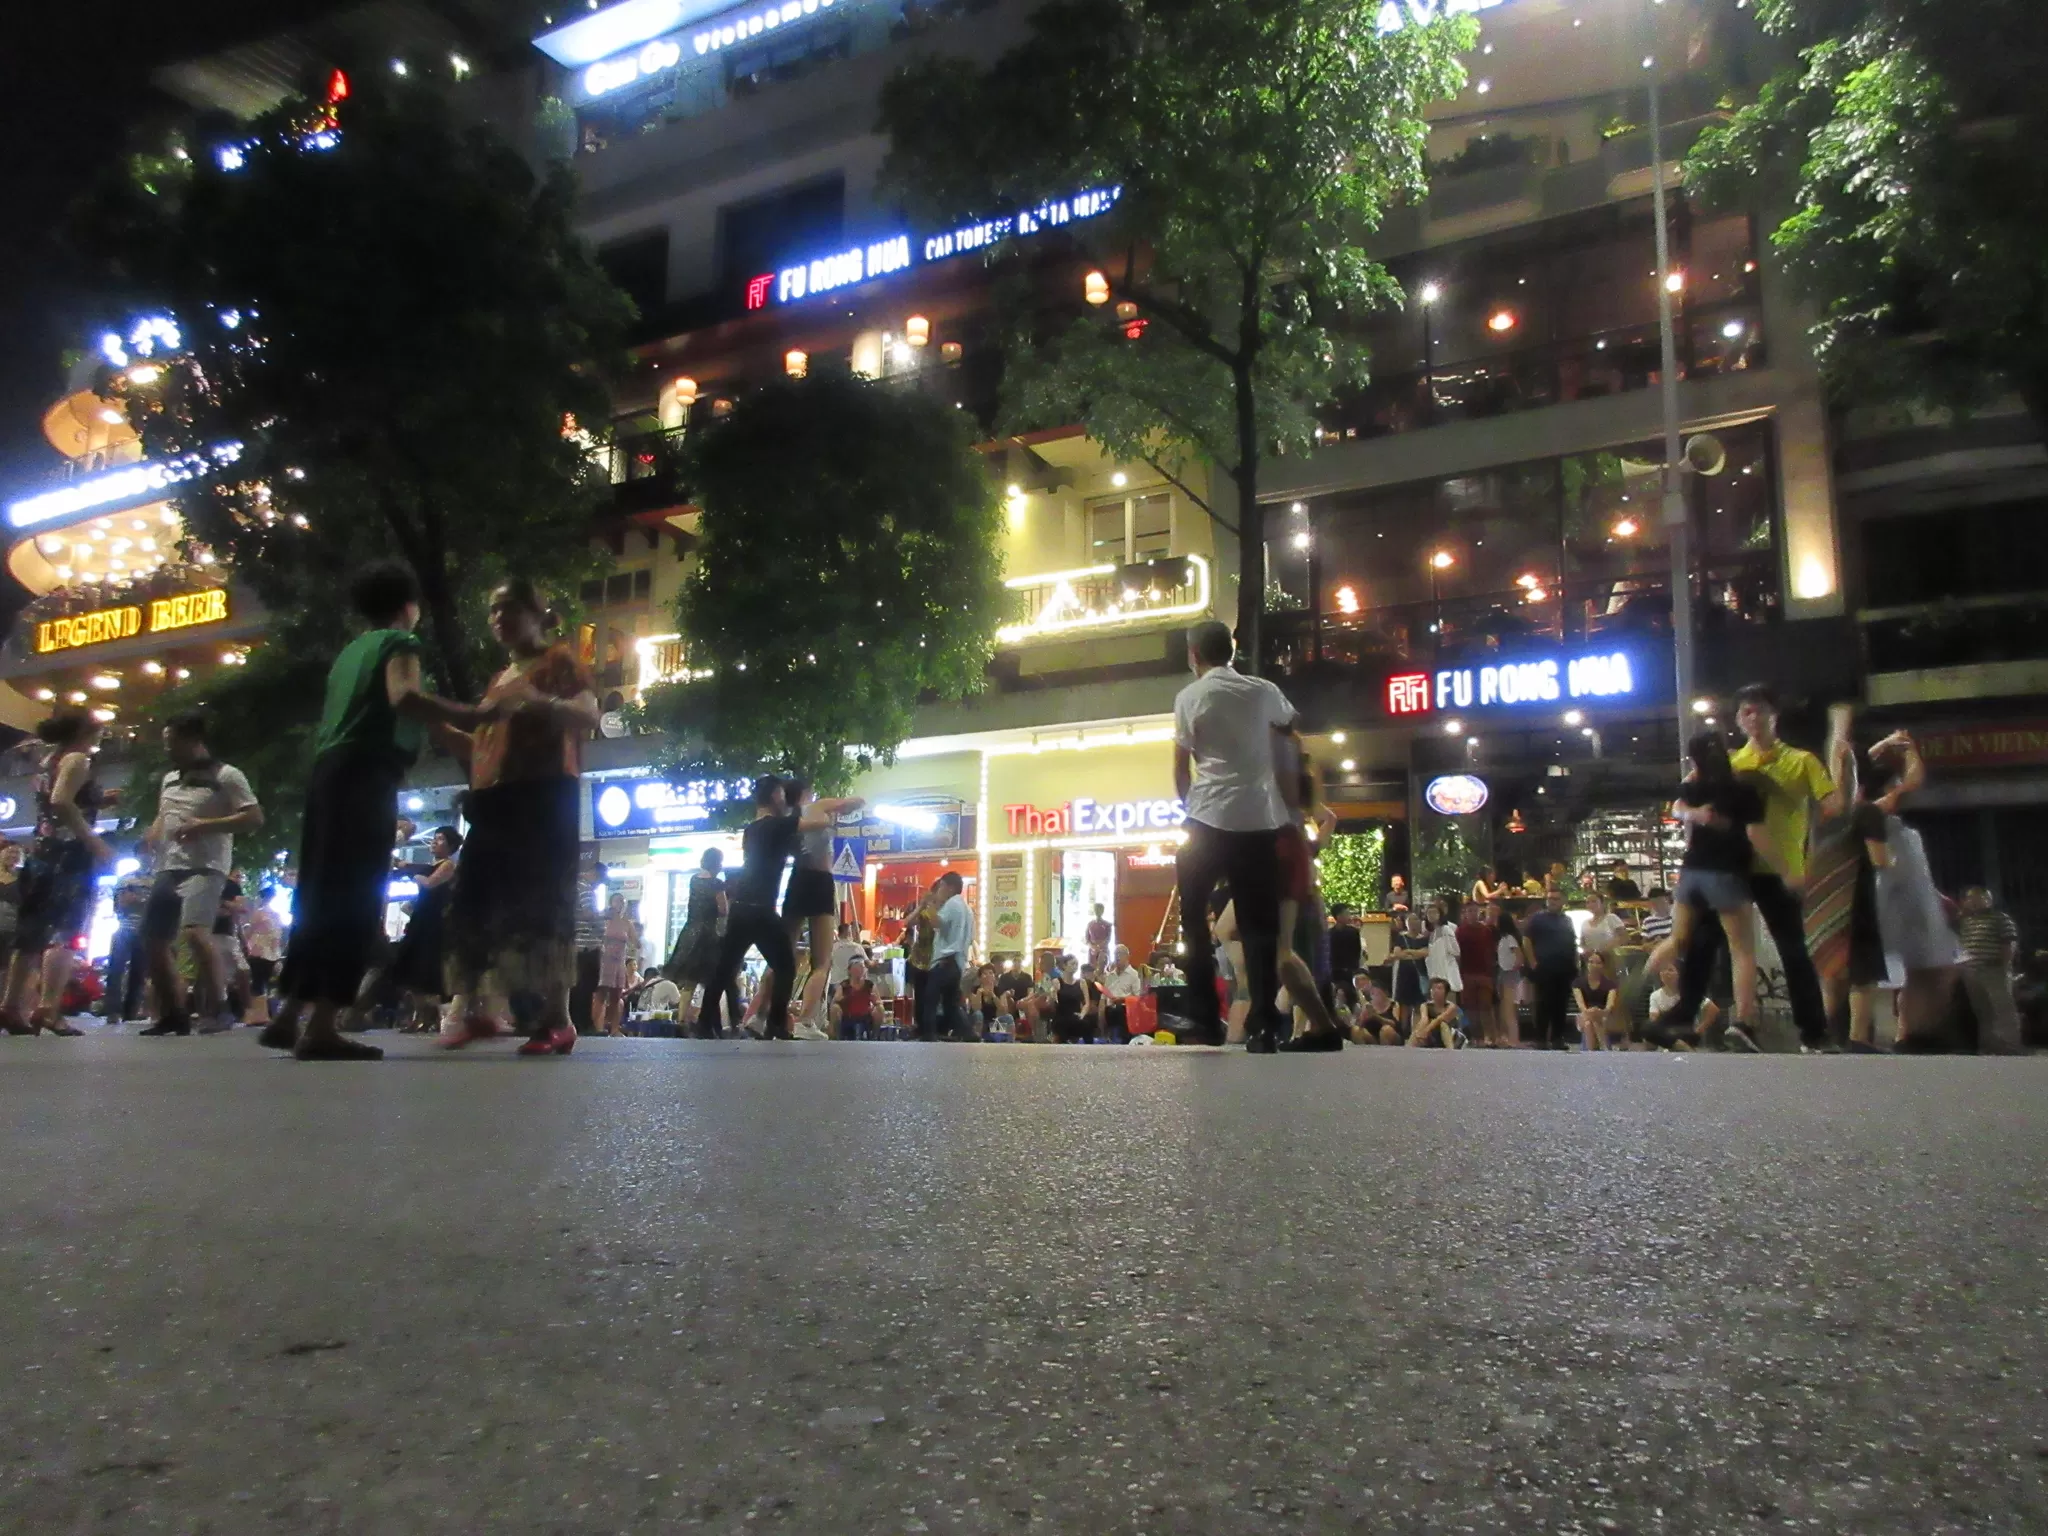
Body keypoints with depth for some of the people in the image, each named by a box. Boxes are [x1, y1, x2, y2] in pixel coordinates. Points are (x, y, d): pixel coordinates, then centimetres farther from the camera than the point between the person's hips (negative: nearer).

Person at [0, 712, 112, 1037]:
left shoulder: (50, 760, 20)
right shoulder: (76, 759, -6)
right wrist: (96, 843, -23)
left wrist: (98, 800, 19)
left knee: (32, 932, 9)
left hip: (44, 854, 9)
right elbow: (61, 802, -21)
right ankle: (48, 1009, -22)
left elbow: (53, 807, 20)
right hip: (70, 854, -9)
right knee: (66, 930, -13)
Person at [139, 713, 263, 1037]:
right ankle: (175, 1013, 18)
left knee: (195, 932, -27)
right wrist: (153, 834, 10)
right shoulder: (170, 779, 21)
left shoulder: (225, 775, -3)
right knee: (153, 939, 8)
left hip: (205, 867, -9)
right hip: (168, 868, 9)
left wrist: (205, 825, -18)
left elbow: (255, 818, -9)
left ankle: (218, 1008, -19)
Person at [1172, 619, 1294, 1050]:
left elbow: (1181, 767, 2)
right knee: (1259, 927, 7)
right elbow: (1289, 722, 33)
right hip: (1261, 820, 3)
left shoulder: (1190, 697, 0)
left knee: (1194, 918, 10)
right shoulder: (1264, 692, 12)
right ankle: (1263, 1026, 0)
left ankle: (1205, 1022, 6)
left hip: (1210, 819, -3)